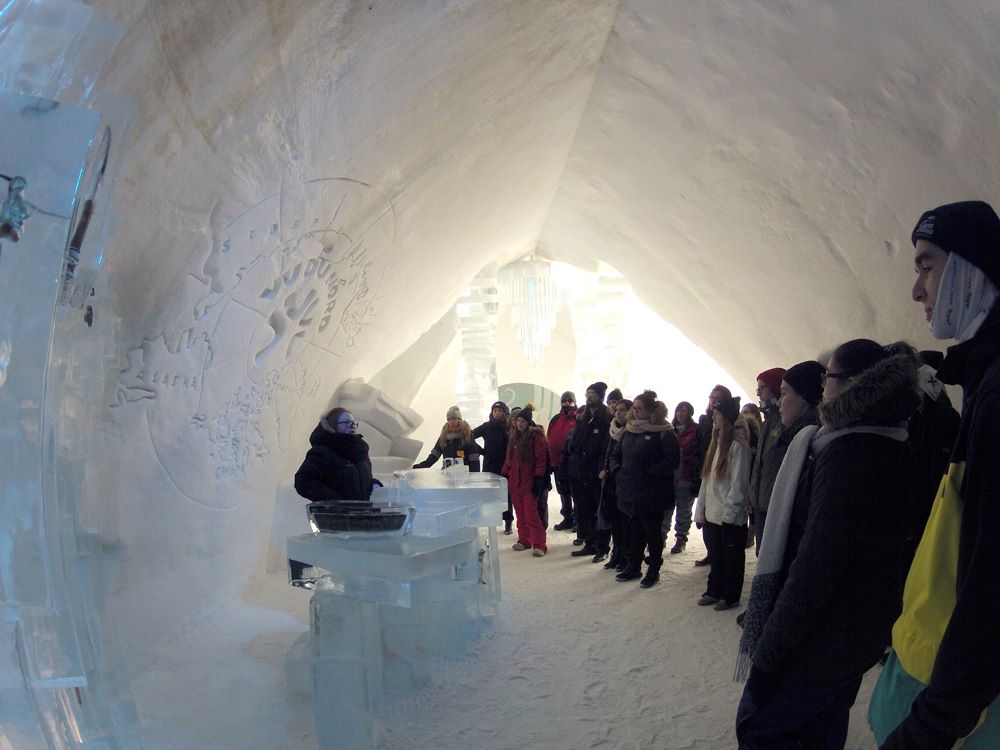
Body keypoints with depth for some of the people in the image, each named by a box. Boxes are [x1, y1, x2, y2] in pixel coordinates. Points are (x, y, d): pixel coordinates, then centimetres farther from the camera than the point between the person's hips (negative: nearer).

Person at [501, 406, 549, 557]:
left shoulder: (536, 436, -8)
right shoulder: (514, 436, 13)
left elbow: (541, 459, -12)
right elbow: (509, 458, 18)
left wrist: (538, 479, -16)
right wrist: (504, 475, 13)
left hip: (529, 482, -7)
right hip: (514, 482, 7)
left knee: (531, 514, -8)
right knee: (520, 514, 12)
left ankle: (539, 544, -3)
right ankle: (524, 540, 23)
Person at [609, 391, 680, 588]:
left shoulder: (663, 432, -10)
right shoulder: (629, 430, 11)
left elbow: (672, 460, -17)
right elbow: (615, 455, 20)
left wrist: (648, 474, -19)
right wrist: (617, 470, 1)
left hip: (651, 494, -6)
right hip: (629, 492, 6)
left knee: (652, 533, 6)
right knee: (633, 531, 15)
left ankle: (654, 570, 20)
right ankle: (633, 567, 28)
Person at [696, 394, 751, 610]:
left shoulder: (737, 446, -16)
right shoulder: (717, 442, 11)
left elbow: (738, 483, -17)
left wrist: (729, 511, -17)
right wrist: (704, 505, 10)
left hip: (730, 517, -8)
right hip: (713, 513, 8)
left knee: (732, 558, 7)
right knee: (716, 556, 17)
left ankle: (730, 597, 18)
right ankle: (714, 591, 28)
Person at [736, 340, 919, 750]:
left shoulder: (845, 454, -24)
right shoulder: (897, 452, 6)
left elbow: (814, 569, -26)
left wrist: (768, 654, -20)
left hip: (822, 640, -9)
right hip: (863, 637, 9)